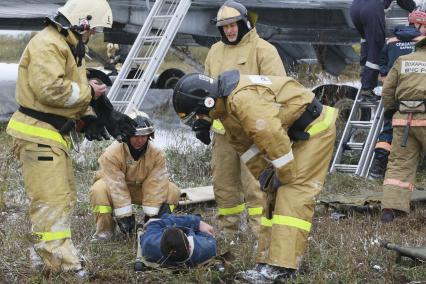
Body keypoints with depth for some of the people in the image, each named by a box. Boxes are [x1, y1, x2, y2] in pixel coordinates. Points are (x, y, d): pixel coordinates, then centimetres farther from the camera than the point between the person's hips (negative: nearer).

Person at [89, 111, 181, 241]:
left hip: (141, 189, 3)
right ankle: (105, 228, -16)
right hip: (115, 187, -3)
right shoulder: (112, 154, -29)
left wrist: (150, 215, -26)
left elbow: (155, 186, -22)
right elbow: (117, 187, -31)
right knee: (98, 190, -37)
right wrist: (125, 215, -32)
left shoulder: (157, 154, -19)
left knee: (173, 191, -18)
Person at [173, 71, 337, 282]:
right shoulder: (225, 105, 4)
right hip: (295, 133, 10)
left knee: (294, 195, -17)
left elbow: (273, 137, -33)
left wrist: (286, 176, -22)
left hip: (314, 128, -10)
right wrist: (262, 173, 7)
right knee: (276, 195, 8)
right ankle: (268, 262, 10)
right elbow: (243, 143, 14)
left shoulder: (243, 98, -30)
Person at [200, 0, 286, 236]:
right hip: (223, 127, 6)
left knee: (254, 183, -9)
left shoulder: (262, 49, -4)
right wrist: (203, 120, 20)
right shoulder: (215, 51, 16)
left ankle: (260, 232, -6)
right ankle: (228, 230, 20)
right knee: (223, 183, 10)